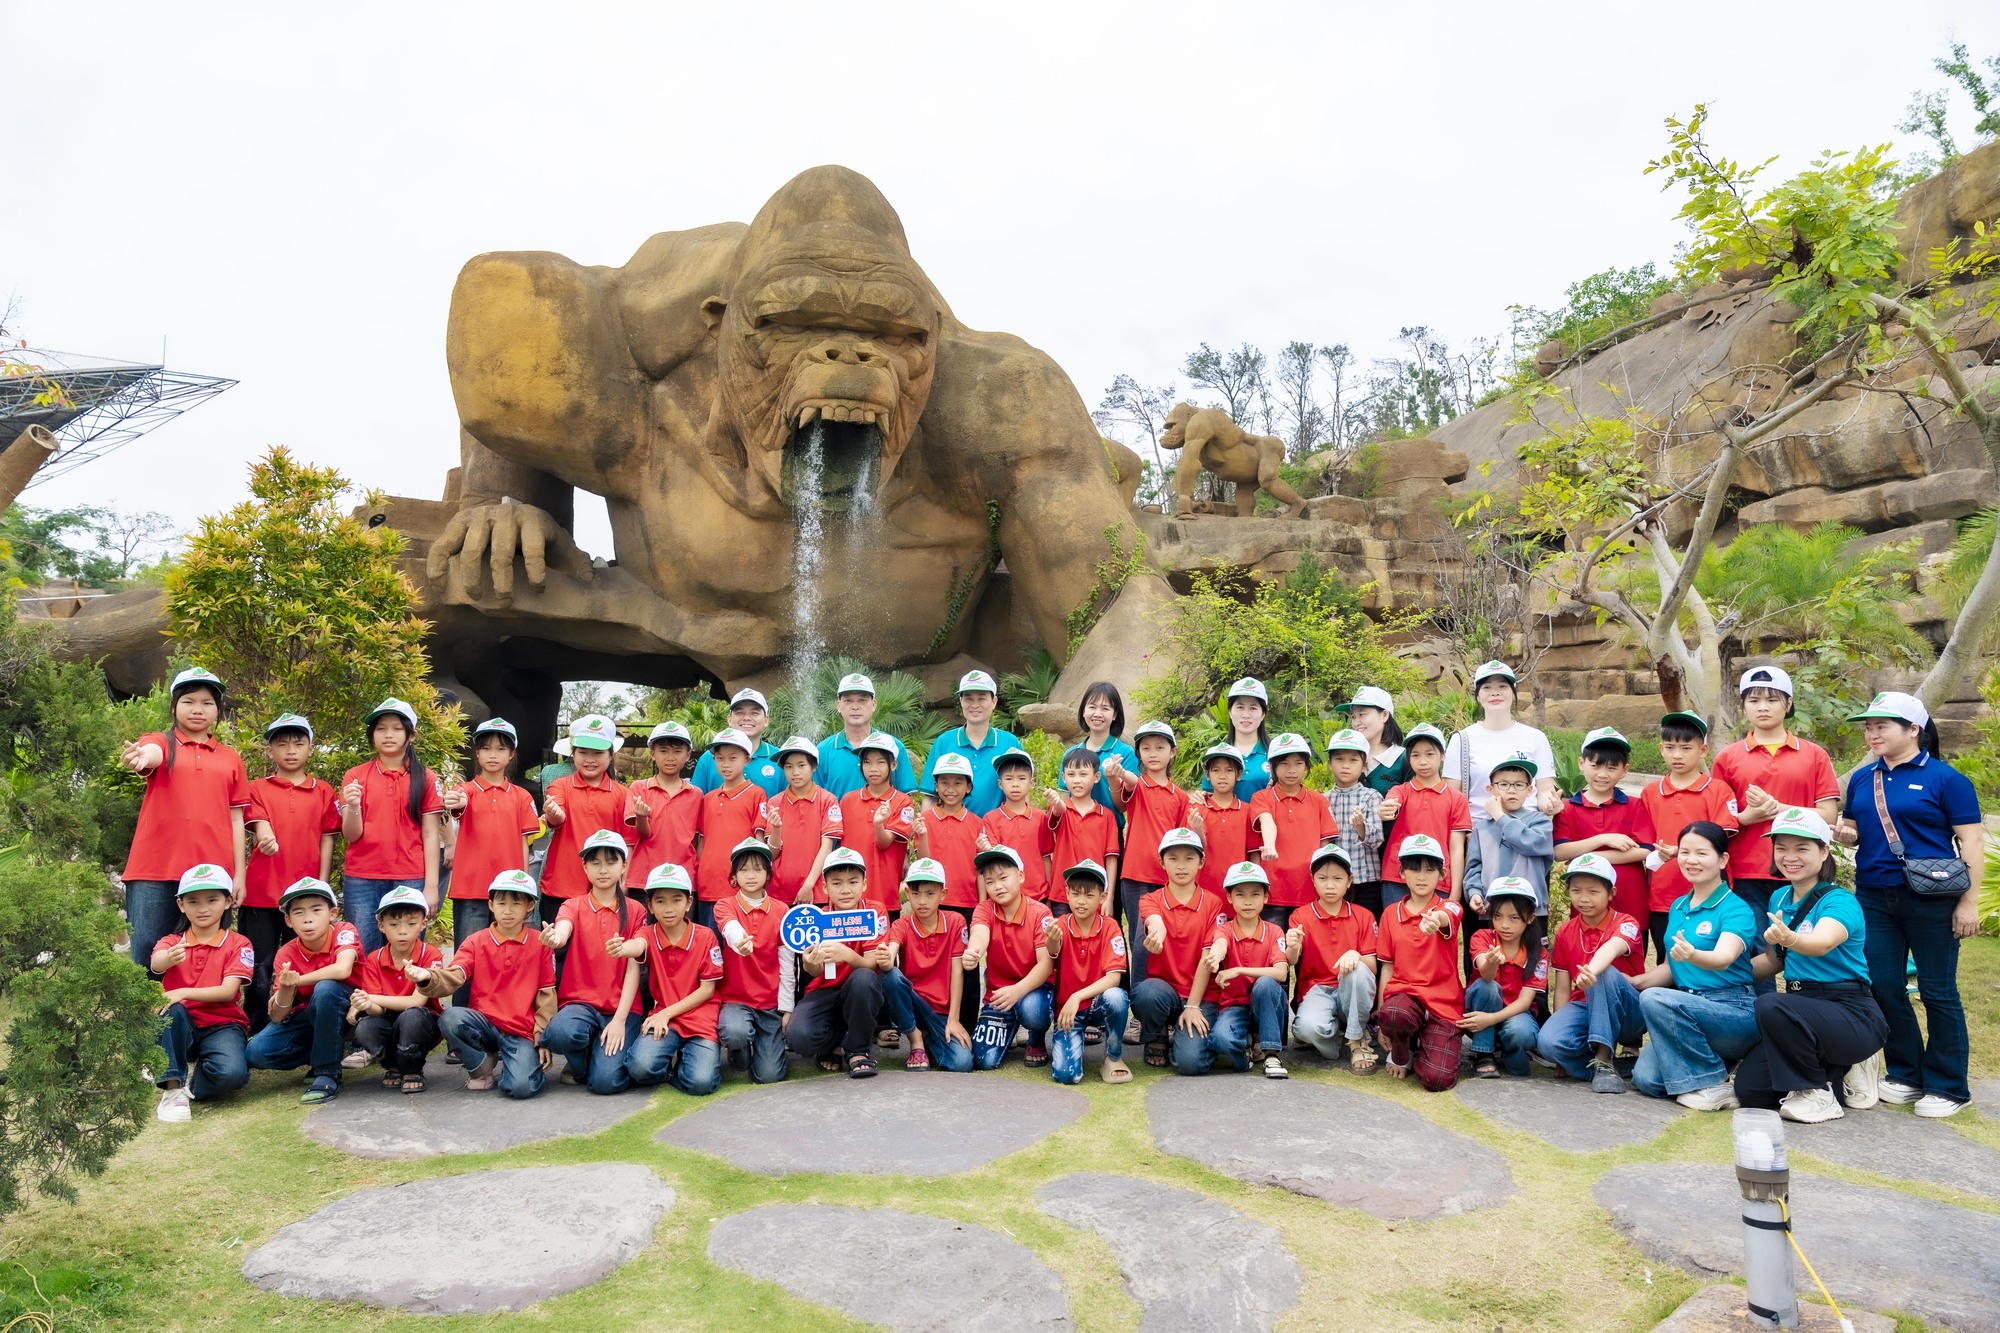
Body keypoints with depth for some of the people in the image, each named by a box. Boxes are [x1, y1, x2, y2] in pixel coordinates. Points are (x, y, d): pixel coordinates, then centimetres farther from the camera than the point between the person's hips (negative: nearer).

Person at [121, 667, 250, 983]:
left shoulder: (231, 759, 14)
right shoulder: (160, 743, 8)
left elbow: (235, 818, 12)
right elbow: (153, 753, -18)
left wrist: (239, 873, 5)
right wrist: (140, 757, -43)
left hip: (213, 873, 2)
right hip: (155, 872, -1)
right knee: (147, 954, -2)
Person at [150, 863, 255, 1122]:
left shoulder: (238, 944, 0)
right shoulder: (171, 943, 6)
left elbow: (228, 991, -12)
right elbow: (155, 964, -20)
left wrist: (184, 993, -26)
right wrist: (169, 959, -44)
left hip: (221, 1025, -2)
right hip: (180, 1028, 2)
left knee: (232, 1073, -32)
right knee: (171, 1010, -33)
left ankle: (187, 1084, 1)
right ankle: (172, 1087, -23)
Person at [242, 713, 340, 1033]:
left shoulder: (323, 792, 9)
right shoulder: (258, 789, 8)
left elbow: (327, 841, 7)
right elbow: (260, 828, -5)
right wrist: (265, 838, -30)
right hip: (261, 892, 0)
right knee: (260, 967, 4)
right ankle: (257, 1035, 14)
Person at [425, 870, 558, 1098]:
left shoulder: (540, 943, 3)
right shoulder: (476, 942, 5)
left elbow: (546, 995, 5)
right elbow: (452, 977, -12)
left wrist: (543, 1039, 1)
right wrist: (427, 978, -34)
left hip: (521, 1032, -2)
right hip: (483, 1025, 3)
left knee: (521, 1087, -28)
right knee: (451, 1018, -31)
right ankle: (482, 1067, -3)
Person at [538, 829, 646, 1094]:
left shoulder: (634, 911, 5)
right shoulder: (573, 906, 5)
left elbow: (633, 968, -2)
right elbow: (561, 932, -20)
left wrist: (620, 1019, -13)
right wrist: (554, 939, -46)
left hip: (621, 1007, -1)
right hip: (579, 1002, 1)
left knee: (606, 1081, -24)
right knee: (561, 1033, -35)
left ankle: (605, 1058, 13)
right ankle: (580, 1062, 0)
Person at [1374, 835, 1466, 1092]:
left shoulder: (1449, 907, 0)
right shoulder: (1390, 913, 9)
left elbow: (1443, 917, -28)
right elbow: (1387, 966, 11)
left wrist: (1434, 920, -53)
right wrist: (1380, 1011, 4)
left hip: (1444, 1003, -1)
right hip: (1403, 993, 1)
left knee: (1437, 1079, -21)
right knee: (1392, 1015, -38)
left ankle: (1424, 1045, 17)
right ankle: (1401, 1053, 0)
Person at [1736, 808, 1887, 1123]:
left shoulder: (1840, 901, -16)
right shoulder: (1778, 899, 6)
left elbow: (1822, 943, -39)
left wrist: (1789, 938, -60)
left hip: (1853, 1015, -7)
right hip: (1802, 1009, 7)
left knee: (1771, 1006, -35)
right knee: (1749, 1088, -5)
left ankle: (1819, 1094, -12)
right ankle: (1835, 1073, 19)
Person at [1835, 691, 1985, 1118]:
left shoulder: (1944, 778, -6)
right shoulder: (1862, 779, 10)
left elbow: (1971, 841, -8)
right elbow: (1851, 828, 20)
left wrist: (1969, 902, -12)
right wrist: (1847, 833, -4)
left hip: (1930, 900, -5)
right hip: (1875, 898, 5)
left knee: (1937, 991, 3)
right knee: (1884, 987, 8)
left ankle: (1948, 1086, 15)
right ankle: (1905, 1073, 22)